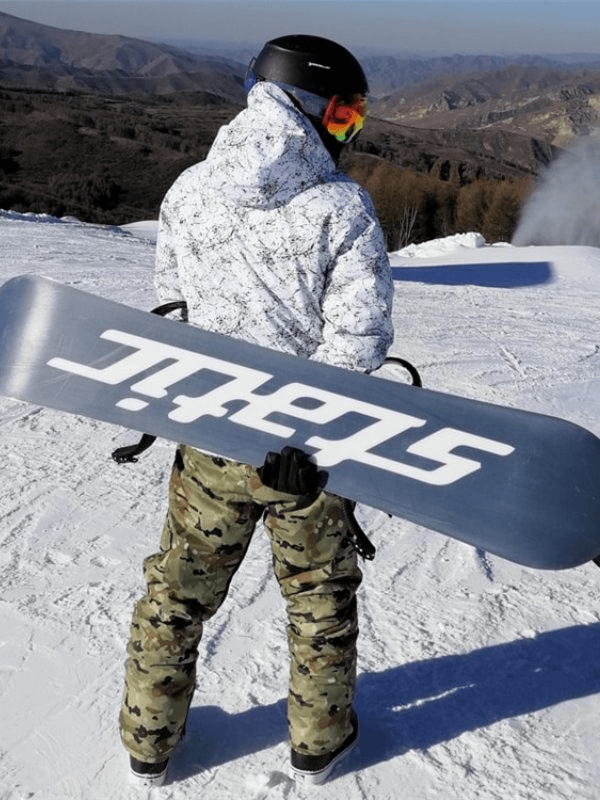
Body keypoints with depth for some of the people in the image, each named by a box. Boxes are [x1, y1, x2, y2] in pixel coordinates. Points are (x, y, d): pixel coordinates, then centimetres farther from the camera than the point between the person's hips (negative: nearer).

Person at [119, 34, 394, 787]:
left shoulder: (187, 192, -2)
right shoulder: (344, 207, -13)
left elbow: (170, 306, 6)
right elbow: (356, 339, -19)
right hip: (306, 440, -2)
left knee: (178, 591, 20)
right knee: (319, 596, 20)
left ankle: (148, 742, 37)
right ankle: (317, 741, 38)